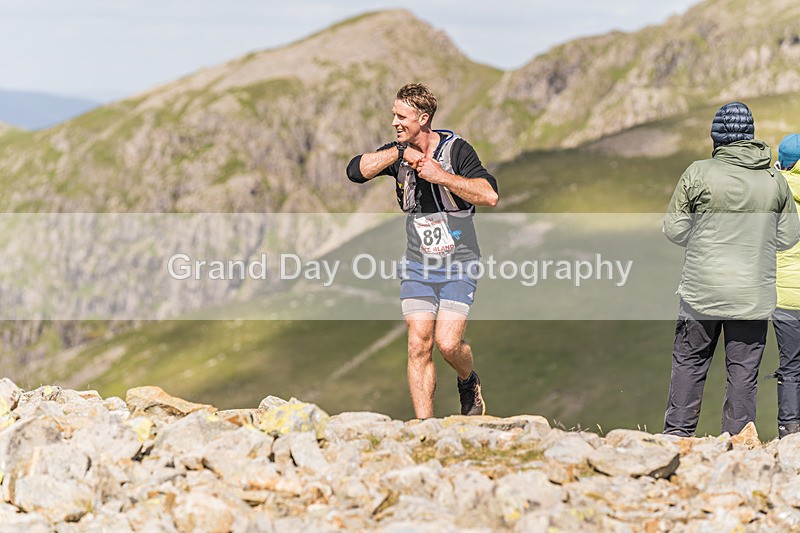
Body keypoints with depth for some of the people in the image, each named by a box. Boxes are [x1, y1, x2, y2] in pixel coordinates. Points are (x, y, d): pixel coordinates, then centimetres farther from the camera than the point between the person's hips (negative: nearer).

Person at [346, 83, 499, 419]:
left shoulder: (456, 150, -10)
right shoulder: (398, 153, 3)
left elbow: (489, 195, -21)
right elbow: (356, 171, -12)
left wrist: (441, 175, -24)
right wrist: (401, 152, -18)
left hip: (459, 265, -4)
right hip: (417, 264, 4)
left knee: (447, 343, -13)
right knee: (419, 345, -6)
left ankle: (469, 383, 21)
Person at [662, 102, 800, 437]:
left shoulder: (698, 174, -9)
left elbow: (674, 230, -4)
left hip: (702, 291, -1)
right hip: (754, 296, 1)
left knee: (689, 362, 12)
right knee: (743, 372, 7)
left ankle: (677, 433, 13)